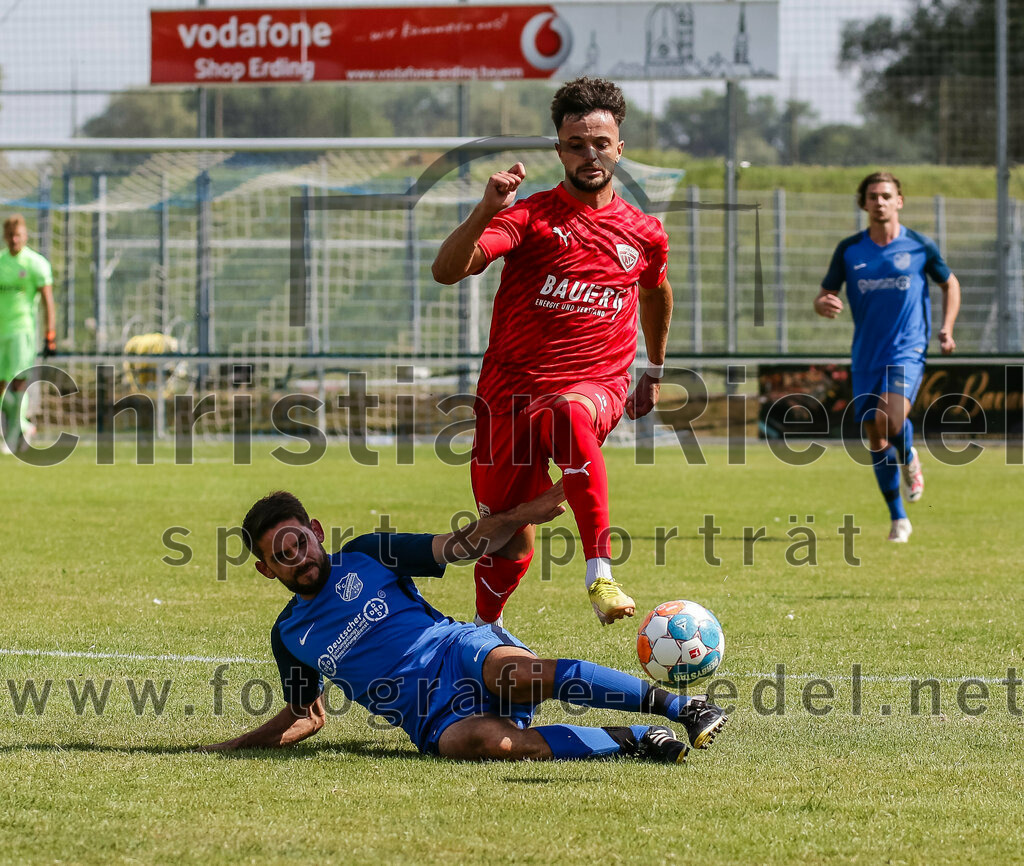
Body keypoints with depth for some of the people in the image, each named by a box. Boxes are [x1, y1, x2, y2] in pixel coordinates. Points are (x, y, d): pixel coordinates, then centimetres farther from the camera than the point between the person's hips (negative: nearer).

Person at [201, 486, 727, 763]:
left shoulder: (366, 556, 12)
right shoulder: (289, 635, 18)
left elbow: (461, 547, 12)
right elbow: (305, 714, 30)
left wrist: (525, 514, 0)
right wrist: (235, 746, 21)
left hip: (458, 651, 0)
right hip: (431, 717, 0)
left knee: (515, 671, -38)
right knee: (473, 740, -38)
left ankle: (680, 707, -34)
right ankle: (633, 741, -32)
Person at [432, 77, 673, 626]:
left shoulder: (644, 234, 9)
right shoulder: (529, 216, -2)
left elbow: (655, 294, 32)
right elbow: (446, 271, -17)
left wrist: (655, 370, 40)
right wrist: (487, 211, -32)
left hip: (598, 385, 0)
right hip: (512, 390, 0)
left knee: (571, 415, -39)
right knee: (507, 541, 5)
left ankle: (600, 575, -44)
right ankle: (484, 630, 37)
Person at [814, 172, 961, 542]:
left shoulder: (920, 247, -1)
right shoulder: (848, 250, 3)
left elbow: (950, 284, 14)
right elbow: (824, 296, 8)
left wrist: (946, 329, 1)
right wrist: (823, 305, -17)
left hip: (907, 350, -3)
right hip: (865, 356, 3)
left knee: (892, 421, -27)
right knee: (876, 440, 6)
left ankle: (909, 458, 9)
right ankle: (898, 519, 21)